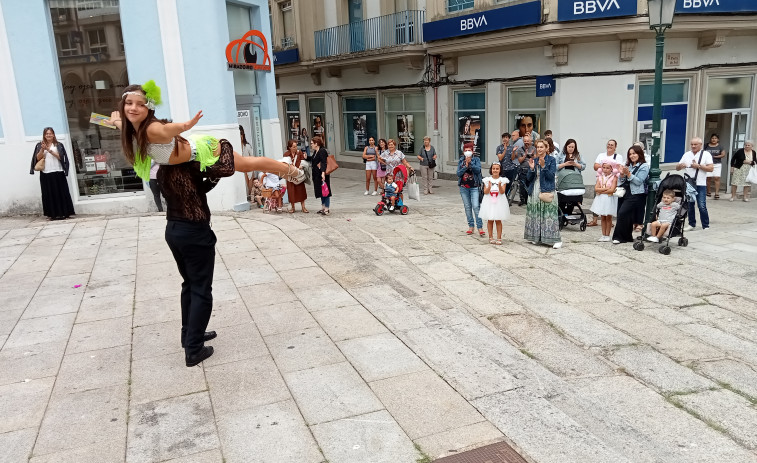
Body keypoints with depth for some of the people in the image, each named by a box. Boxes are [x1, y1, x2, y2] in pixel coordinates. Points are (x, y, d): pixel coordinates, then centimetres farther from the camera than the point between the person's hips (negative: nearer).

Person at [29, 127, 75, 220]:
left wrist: (49, 150, -12)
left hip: (58, 172, -1)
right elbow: (38, 158, 4)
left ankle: (63, 213, 3)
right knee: (49, 194, 0)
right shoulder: (39, 145, 11)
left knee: (61, 193, -2)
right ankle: (52, 214, 4)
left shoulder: (58, 145, 8)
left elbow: (60, 156, -4)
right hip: (45, 174, 1)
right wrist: (42, 149, -10)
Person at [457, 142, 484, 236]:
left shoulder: (476, 159, 1)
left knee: (476, 206, -12)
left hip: (474, 187, -3)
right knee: (467, 207, 8)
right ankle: (471, 226, 18)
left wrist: (470, 163, -21)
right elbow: (458, 173, -2)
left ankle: (480, 227, -8)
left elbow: (478, 170, -14)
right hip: (464, 187, 3)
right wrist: (466, 166, -14)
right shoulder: (460, 161, 7)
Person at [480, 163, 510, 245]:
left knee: (498, 220, 2)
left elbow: (502, 192, -8)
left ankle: (499, 238, 8)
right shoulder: (487, 180, 2)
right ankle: (491, 237, 15)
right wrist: (489, 187, -23)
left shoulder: (503, 180, 0)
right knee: (490, 220, 5)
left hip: (499, 202, -1)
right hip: (489, 202, 1)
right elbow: (485, 192, -3)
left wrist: (499, 186, -27)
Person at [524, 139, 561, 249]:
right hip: (534, 191, 5)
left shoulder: (551, 160, 0)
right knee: (535, 214, 6)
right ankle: (536, 237, 18)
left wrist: (543, 166, -20)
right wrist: (532, 168, -10)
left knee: (549, 215, -9)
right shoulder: (533, 160, 11)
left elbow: (551, 176, -10)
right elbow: (528, 178, 7)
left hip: (547, 191, -4)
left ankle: (556, 240, -8)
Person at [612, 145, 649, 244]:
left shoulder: (644, 166, -2)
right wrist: (622, 174, -4)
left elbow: (638, 181, -12)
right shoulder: (628, 165, 14)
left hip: (636, 195, -6)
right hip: (625, 193, 6)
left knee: (622, 213, -16)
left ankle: (619, 236, -7)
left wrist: (628, 174, -18)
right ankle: (627, 237, 16)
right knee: (625, 216, 4)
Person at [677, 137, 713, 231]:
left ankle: (705, 226, 3)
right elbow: (677, 168, 11)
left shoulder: (706, 154, 2)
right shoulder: (686, 154, 13)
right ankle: (691, 224, 21)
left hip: (700, 184, -4)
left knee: (702, 206, -7)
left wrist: (698, 166, -13)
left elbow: (711, 168, -6)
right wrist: (680, 165, -11)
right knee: (689, 205, 10)